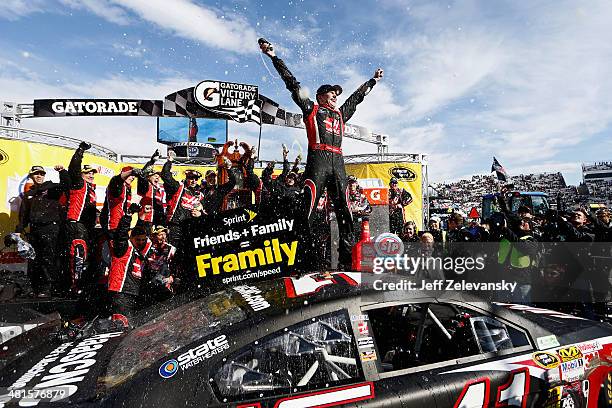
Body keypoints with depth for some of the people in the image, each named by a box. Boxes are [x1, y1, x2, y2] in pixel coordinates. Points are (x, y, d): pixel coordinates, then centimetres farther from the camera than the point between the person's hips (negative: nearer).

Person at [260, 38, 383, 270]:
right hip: (318, 160, -5)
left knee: (344, 210, 0)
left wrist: (373, 80, 55)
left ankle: (347, 256, 2)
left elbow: (357, 96, 43)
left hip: (338, 163, 6)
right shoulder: (311, 108, 15)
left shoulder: (341, 114, 29)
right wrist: (273, 56, 11)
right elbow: (292, 83, 12)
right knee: (309, 208, -14)